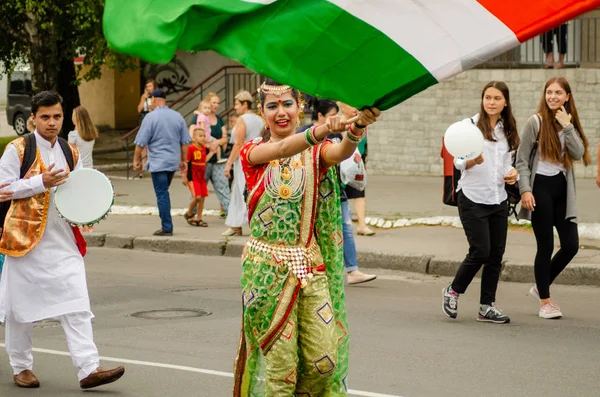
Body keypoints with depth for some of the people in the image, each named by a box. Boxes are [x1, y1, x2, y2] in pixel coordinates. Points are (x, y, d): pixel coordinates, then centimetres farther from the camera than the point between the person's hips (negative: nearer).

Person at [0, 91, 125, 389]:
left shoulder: (71, 153, 10)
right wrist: (41, 182, -19)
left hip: (63, 240, 4)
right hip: (27, 237, -4)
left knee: (76, 304, -6)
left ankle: (89, 368, -11)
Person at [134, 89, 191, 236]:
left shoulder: (151, 117, -10)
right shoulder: (177, 117, 5)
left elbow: (141, 142, -10)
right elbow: (185, 141, 8)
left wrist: (136, 159, 3)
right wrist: (183, 160, 17)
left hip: (158, 162, -5)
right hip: (173, 161, 5)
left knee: (162, 194, -2)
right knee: (164, 192, 19)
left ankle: (167, 228, -3)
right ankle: (167, 225, 18)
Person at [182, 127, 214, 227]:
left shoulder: (204, 148, 9)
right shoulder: (191, 148, -14)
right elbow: (185, 162, -12)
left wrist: (212, 152, 13)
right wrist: (184, 177, -13)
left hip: (201, 177, 7)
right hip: (192, 177, -7)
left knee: (202, 198, 6)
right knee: (197, 197, -16)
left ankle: (199, 219, 14)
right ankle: (189, 214, 7)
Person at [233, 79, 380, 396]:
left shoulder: (316, 151, 5)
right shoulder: (252, 152, 1)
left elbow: (340, 152, -20)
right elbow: (282, 149, -23)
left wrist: (357, 126, -45)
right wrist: (322, 129, -44)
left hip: (311, 265, 2)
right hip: (267, 267, -2)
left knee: (324, 361, -1)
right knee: (280, 364, -2)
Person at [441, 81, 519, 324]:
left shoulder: (507, 130, 12)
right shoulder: (470, 125, -5)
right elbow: (458, 162, -9)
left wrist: (513, 173, 1)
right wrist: (472, 160, -31)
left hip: (498, 199, 5)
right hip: (473, 199, -5)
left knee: (496, 254, 3)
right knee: (480, 251, -9)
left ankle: (487, 306, 11)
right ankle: (453, 292, 13)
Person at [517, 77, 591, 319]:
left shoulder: (570, 123, 10)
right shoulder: (536, 122, -4)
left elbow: (578, 154, -5)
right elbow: (521, 159, -6)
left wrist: (567, 126, -11)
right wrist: (525, 190, -15)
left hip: (562, 188, 5)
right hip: (541, 187, -5)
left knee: (571, 245, 1)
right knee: (546, 246, -1)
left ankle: (541, 287, 22)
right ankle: (545, 301, 11)